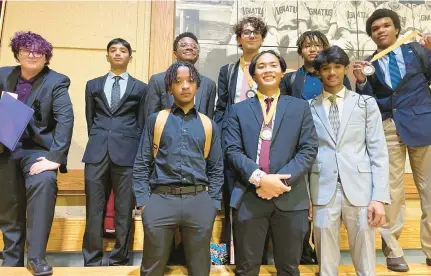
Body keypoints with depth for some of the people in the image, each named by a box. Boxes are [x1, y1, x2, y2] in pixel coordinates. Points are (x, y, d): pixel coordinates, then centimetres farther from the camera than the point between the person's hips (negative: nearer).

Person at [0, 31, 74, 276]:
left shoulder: (56, 82, -8)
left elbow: (65, 119, -19)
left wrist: (55, 157, -28)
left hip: (37, 149, -4)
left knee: (44, 182, -32)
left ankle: (37, 256, -18)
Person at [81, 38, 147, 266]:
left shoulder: (140, 88, 11)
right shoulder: (93, 85, 17)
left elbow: (141, 125, 8)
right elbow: (90, 119, 17)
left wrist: (134, 149, 2)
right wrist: (98, 142, 9)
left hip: (127, 153, -1)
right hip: (97, 153, 2)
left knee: (124, 211, 3)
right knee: (94, 210, 4)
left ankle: (119, 260, 16)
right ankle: (92, 261, 18)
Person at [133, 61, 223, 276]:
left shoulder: (208, 125, 10)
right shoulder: (156, 120, 7)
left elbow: (216, 169, 11)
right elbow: (141, 164, 5)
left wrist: (213, 204, 3)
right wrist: (142, 201, -3)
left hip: (199, 201, 1)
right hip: (161, 200, -1)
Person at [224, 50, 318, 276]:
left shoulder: (300, 107, 10)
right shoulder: (239, 110, 9)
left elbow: (309, 149, 0)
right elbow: (232, 150, -1)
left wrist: (281, 180, -13)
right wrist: (259, 178, -16)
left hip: (290, 197, 1)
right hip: (249, 197, 0)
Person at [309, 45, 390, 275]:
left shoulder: (366, 103, 7)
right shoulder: (309, 108, 7)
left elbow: (378, 152, 2)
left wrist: (380, 197, -6)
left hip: (359, 189, 0)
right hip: (323, 191, 0)